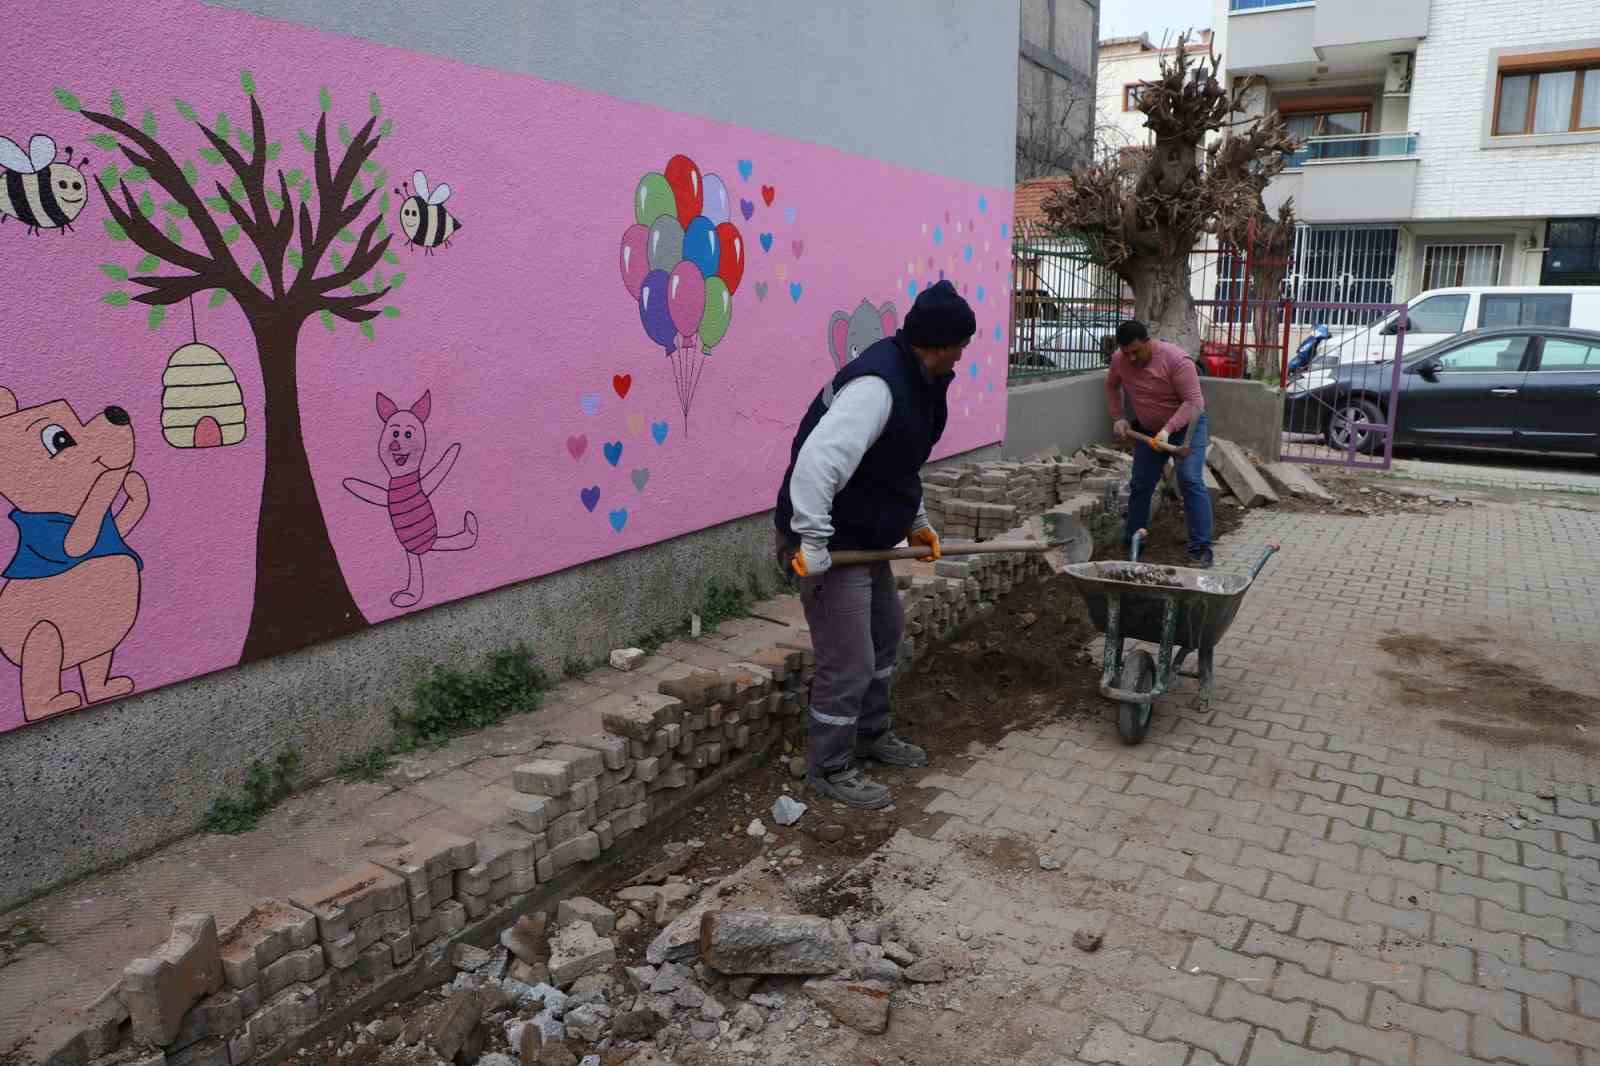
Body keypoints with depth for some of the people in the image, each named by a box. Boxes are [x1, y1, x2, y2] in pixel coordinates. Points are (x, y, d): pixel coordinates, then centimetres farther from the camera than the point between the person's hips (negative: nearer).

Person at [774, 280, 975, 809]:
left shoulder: (916, 379, 7)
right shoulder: (876, 385, -27)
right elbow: (816, 462, -37)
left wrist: (915, 521, 17)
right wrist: (813, 544, -34)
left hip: (868, 538, 11)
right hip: (833, 546, -11)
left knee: (885, 633, 24)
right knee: (849, 664, -1)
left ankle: (871, 735, 43)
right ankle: (830, 768, 18)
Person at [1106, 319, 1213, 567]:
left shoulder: (1175, 359, -28)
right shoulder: (1119, 360, -11)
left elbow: (1193, 402, -27)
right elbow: (1111, 386, 11)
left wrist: (1168, 429, -37)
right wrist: (1118, 417, 2)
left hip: (1186, 424, -5)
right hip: (1148, 430, 5)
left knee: (1191, 481, -17)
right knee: (1140, 486, 8)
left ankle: (1200, 549, -16)